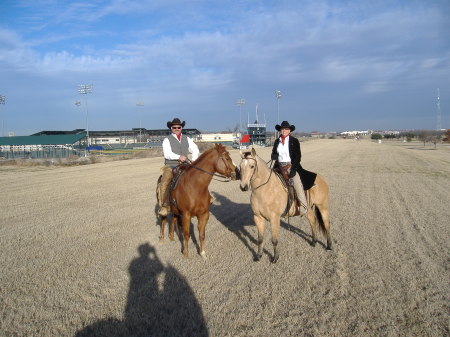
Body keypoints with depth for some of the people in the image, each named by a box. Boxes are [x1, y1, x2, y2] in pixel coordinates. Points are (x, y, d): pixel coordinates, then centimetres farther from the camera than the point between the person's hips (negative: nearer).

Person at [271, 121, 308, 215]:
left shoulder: (294, 141, -1)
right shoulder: (277, 141, 12)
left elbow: (298, 156, -4)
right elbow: (273, 153, 19)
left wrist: (293, 168, -15)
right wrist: (273, 156, -7)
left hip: (291, 166, -5)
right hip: (279, 167, 5)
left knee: (297, 182, -24)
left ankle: (304, 207, -20)